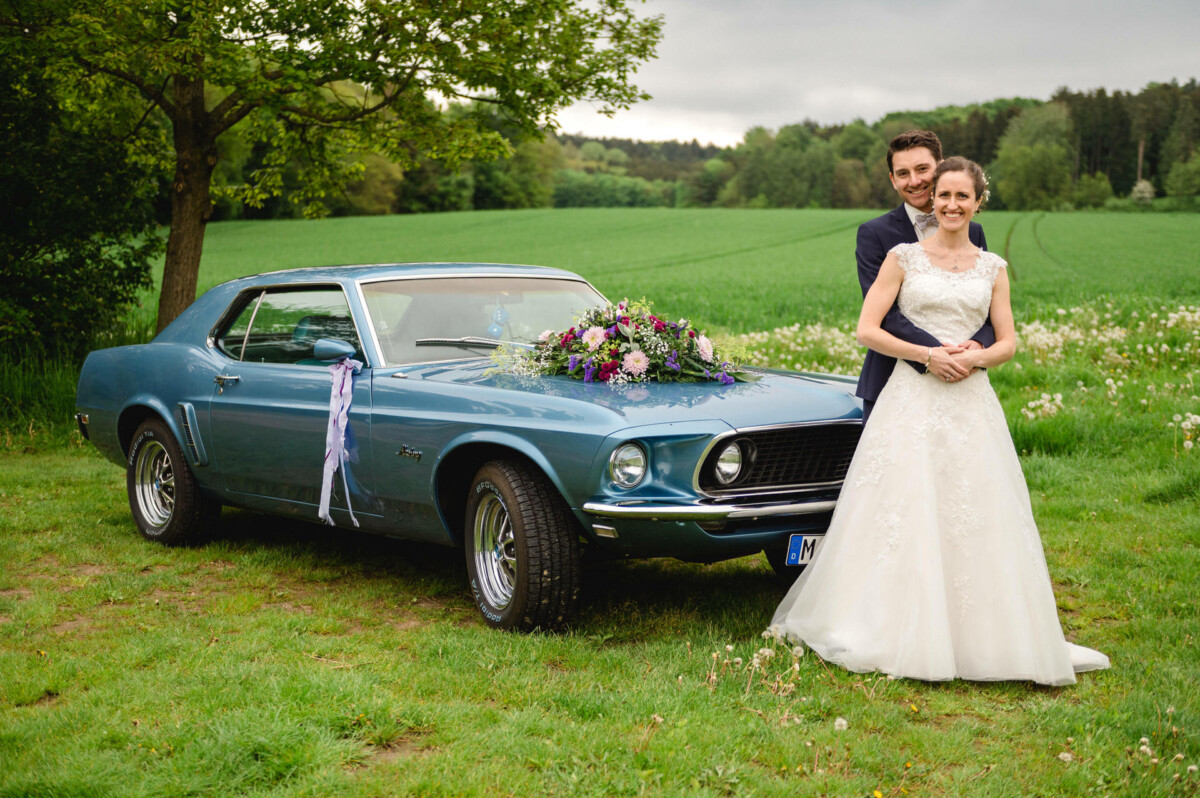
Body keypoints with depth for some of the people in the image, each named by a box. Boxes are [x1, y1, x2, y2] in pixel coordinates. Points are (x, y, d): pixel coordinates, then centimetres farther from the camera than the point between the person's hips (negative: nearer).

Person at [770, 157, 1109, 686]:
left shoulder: (993, 267, 12)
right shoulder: (903, 257, 3)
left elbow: (1008, 342, 10)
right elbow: (867, 330, -3)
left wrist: (977, 358, -11)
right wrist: (929, 355, -13)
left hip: (972, 404, 3)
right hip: (911, 399, -2)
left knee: (977, 518, 2)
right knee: (902, 514, -3)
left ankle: (988, 636, 11)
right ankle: (893, 629, 7)